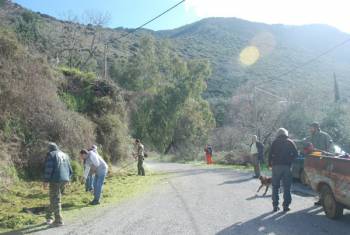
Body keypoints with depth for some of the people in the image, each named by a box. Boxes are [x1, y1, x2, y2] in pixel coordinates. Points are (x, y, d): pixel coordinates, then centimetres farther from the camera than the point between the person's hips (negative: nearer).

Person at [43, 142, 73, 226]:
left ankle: (58, 221, 4)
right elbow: (70, 170, 17)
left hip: (55, 179, -6)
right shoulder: (65, 155, 18)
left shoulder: (51, 155, -2)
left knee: (55, 200, 2)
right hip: (64, 180, 6)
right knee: (55, 198, 19)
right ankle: (49, 217, 24)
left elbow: (48, 169, -12)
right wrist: (67, 179, 25)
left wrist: (46, 181, -10)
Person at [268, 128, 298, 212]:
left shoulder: (275, 142, 4)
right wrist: (290, 161, 14)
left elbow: (270, 154, -2)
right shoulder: (290, 142, 8)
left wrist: (270, 164, 8)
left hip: (276, 165, 0)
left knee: (275, 186, 7)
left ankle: (275, 205, 6)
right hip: (287, 166, 1)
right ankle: (286, 205, 4)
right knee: (287, 187, 6)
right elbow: (296, 154, 3)